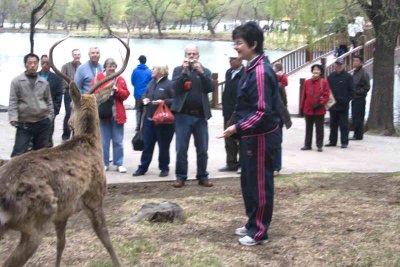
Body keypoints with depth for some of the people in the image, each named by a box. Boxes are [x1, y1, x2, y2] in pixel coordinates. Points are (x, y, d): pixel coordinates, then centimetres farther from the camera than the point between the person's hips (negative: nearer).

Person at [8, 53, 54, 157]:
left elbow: (49, 101, 14)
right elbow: (13, 102, -4)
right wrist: (13, 117, -14)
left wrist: (50, 116, 7)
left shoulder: (44, 83, 7)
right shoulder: (17, 81, -2)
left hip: (43, 122, 3)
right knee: (18, 153, -6)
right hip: (24, 123, -3)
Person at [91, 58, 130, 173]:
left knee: (118, 141, 5)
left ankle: (119, 164, 11)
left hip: (117, 114, 2)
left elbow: (126, 94, 2)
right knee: (104, 141, 4)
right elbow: (93, 93, -7)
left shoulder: (120, 79, 7)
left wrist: (117, 90, -15)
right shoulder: (98, 78, 0)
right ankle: (104, 163, 13)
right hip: (103, 114, -2)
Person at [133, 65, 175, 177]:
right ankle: (142, 168, 18)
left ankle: (164, 169, 19)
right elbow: (145, 94, 23)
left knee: (163, 146, 6)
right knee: (147, 145, 11)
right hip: (149, 119, 6)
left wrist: (164, 102, -25)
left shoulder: (169, 84, -11)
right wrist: (144, 99, 1)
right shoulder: (151, 82, 11)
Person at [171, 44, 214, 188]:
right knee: (181, 149, 0)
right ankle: (181, 176, 9)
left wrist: (201, 72, -16)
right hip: (183, 115, -1)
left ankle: (202, 176, 15)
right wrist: (184, 71, -17)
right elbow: (175, 88, -8)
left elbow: (210, 88, -6)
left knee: (202, 149, 5)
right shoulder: (178, 70, 6)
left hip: (200, 116, 1)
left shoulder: (205, 71, 9)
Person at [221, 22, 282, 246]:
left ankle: (259, 232, 14)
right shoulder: (253, 68, 9)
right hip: (252, 136, 10)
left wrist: (238, 128, -21)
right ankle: (253, 224, 32)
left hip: (260, 138, -10)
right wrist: (240, 128, 14)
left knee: (260, 185, 2)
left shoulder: (261, 71, -22)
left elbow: (263, 112, -26)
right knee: (249, 182, 19)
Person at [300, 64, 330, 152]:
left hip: (319, 110, -3)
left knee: (319, 128, 4)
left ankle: (319, 145, 11)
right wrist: (302, 107, 7)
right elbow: (304, 95, 7)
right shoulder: (307, 82, 3)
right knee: (308, 128, 12)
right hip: (308, 109, 3)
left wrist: (320, 103, -17)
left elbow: (326, 95, -7)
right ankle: (307, 145, 20)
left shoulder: (324, 82, -4)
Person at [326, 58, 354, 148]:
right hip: (333, 105, 4)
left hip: (343, 106, -4)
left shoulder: (348, 77, -3)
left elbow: (351, 91, -3)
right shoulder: (331, 76, 8)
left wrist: (346, 100, -11)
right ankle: (332, 141, 19)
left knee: (344, 124, 0)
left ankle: (344, 142, 5)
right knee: (333, 124, 11)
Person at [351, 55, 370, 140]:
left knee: (358, 117, -8)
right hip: (354, 98, 8)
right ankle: (356, 134, 17)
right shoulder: (355, 72, 15)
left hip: (360, 99, -8)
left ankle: (358, 135, -4)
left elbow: (367, 87, -12)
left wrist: (357, 92, -16)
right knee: (354, 117, 10)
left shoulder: (364, 73, -10)